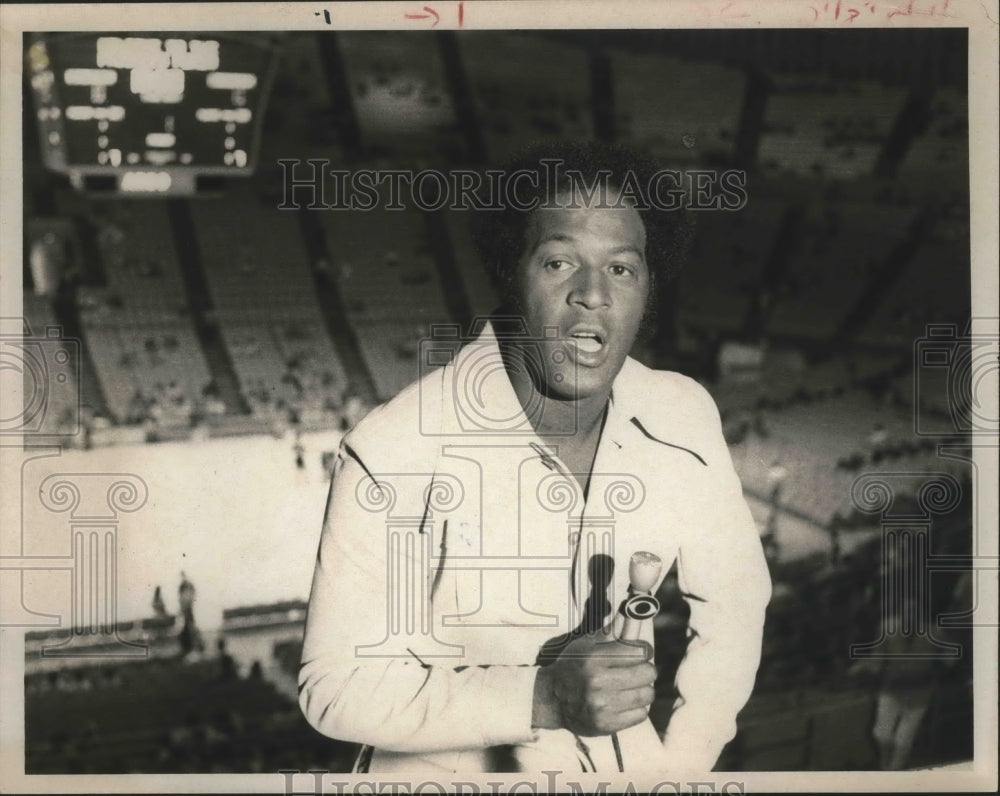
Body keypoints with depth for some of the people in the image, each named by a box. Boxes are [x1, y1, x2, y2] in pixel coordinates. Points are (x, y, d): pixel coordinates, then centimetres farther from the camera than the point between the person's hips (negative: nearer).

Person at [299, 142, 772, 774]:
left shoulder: (682, 419, -8)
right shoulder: (395, 455, -21)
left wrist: (678, 766, 0)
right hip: (452, 770, -3)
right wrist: (543, 698, -24)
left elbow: (735, 599, 6)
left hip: (623, 765, 4)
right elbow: (336, 685, -15)